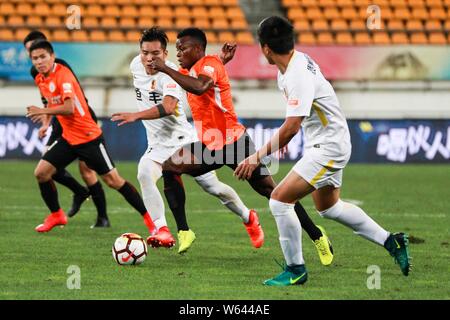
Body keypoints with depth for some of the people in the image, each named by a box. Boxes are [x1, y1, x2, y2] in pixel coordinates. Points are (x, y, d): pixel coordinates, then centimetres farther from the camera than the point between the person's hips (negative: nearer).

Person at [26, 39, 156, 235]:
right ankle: (56, 215, 19)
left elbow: (69, 108, -32)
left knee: (113, 181, -7)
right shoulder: (40, 79, 5)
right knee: (41, 173, -1)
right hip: (68, 138, 8)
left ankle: (149, 218, 1)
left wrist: (42, 111, -31)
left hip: (88, 137, -8)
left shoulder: (63, 74, -20)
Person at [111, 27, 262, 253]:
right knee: (144, 173, -28)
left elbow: (168, 107, -38)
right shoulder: (136, 65, -1)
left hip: (183, 139, -4)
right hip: (158, 145, 4)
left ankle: (249, 218, 34)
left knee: (213, 187, 6)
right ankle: (162, 231, -32)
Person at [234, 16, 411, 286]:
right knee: (329, 207, 26)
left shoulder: (299, 77, -29)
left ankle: (296, 270, -3)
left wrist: (258, 156, -30)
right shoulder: (296, 60, 0)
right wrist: (281, 140, 21)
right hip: (329, 144, 10)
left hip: (328, 147, -10)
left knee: (280, 200, -14)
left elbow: (291, 127, -33)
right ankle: (391, 241, 34)